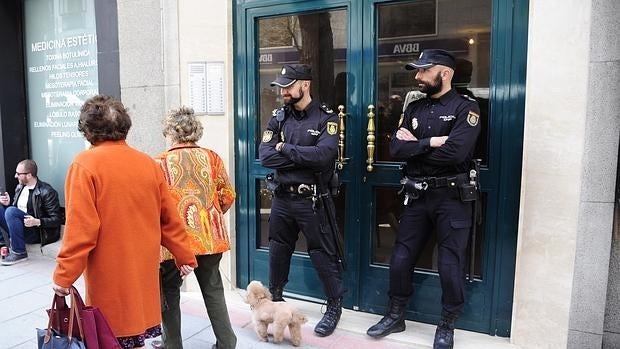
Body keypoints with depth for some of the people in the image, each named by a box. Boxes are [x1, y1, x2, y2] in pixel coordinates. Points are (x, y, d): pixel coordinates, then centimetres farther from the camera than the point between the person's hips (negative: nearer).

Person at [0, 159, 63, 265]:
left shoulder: (47, 192, -14)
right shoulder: (20, 187, 10)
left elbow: (57, 219, -15)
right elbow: (14, 208, 21)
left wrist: (37, 222, -30)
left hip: (36, 232, -7)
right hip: (19, 229, 7)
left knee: (11, 211, -28)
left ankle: (19, 252, -19)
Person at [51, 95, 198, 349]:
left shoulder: (85, 164, -11)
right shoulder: (148, 163, 2)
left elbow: (80, 227, -16)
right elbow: (170, 219, 5)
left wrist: (64, 275, -9)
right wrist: (185, 256, 12)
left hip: (108, 275, -5)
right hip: (144, 270, 5)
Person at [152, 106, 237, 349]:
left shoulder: (159, 163, -6)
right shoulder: (212, 157, 1)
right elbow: (228, 196, 4)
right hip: (210, 237, 3)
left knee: (169, 292, 18)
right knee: (213, 290, 18)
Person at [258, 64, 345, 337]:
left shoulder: (327, 118, -7)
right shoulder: (279, 117, 6)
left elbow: (323, 155, -24)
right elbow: (265, 156, -7)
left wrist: (285, 148, -13)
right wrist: (304, 157, -16)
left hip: (312, 201, -5)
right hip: (282, 198, 5)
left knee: (323, 254, 5)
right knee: (278, 251, 18)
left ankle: (335, 307, 25)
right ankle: (274, 298, 39)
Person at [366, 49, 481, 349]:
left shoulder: (465, 107, -7)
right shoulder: (414, 108, 10)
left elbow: (456, 151, -22)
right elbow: (396, 148, -3)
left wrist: (414, 146, -11)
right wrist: (431, 142, -15)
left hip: (451, 197, -5)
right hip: (416, 196, 5)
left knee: (450, 265, 5)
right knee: (401, 258, 10)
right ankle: (396, 316, 29)